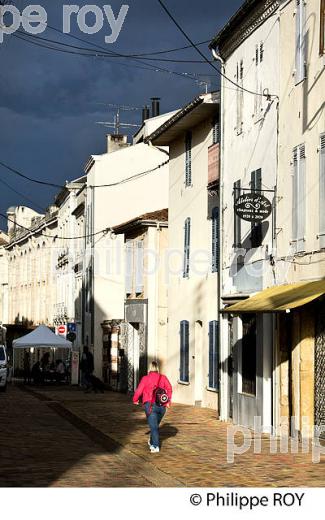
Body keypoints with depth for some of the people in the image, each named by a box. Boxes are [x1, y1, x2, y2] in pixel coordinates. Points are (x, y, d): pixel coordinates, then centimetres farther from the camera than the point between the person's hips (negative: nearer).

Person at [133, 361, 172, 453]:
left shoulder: (145, 378, 0)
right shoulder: (163, 377, 8)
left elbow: (139, 391, -2)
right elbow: (169, 388, -4)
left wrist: (135, 400, 16)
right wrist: (168, 401, -3)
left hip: (150, 405, -3)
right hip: (162, 406, 4)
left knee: (153, 426, -6)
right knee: (156, 424, 22)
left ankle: (155, 446, -17)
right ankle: (151, 442, 36)